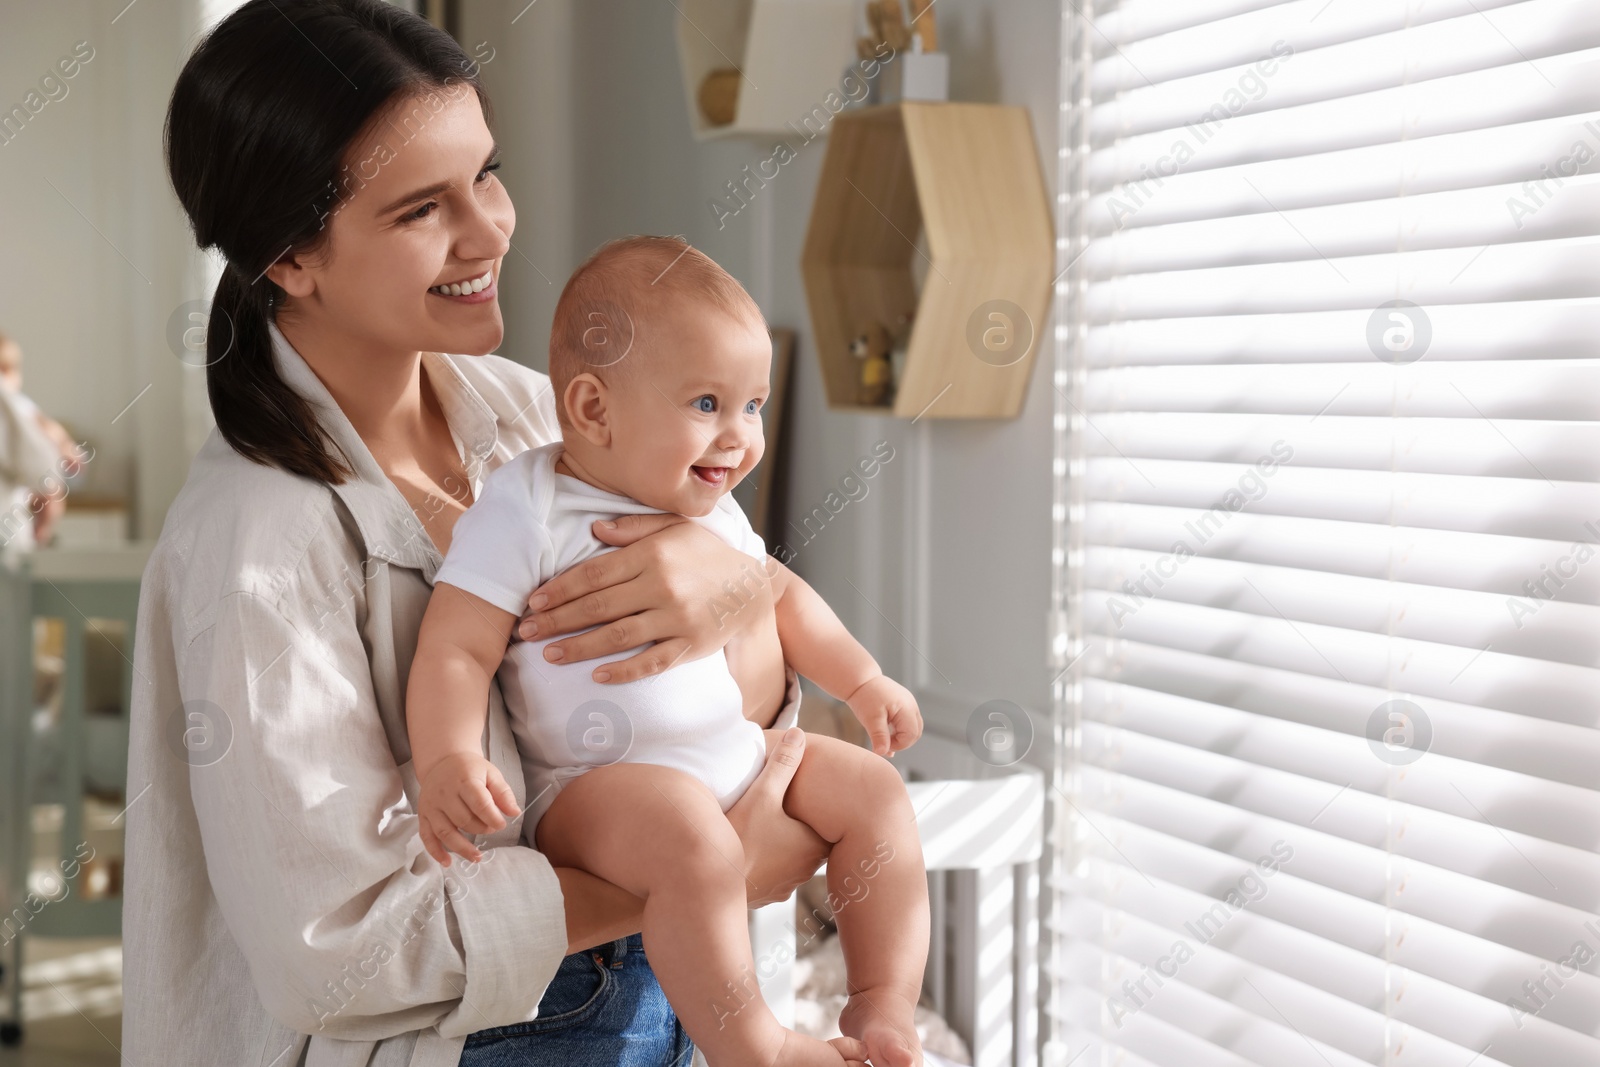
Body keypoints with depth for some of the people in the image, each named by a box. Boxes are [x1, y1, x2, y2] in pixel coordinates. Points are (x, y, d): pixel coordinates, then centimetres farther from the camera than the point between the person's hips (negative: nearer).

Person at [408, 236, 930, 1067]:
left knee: (873, 788, 0)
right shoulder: (525, 510, -11)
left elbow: (779, 591, 29)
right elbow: (455, 651, -16)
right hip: (593, 786, -8)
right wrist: (446, 760, -33)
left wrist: (861, 679, 21)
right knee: (690, 839, -35)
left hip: (740, 752, 8)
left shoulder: (710, 511, 12)